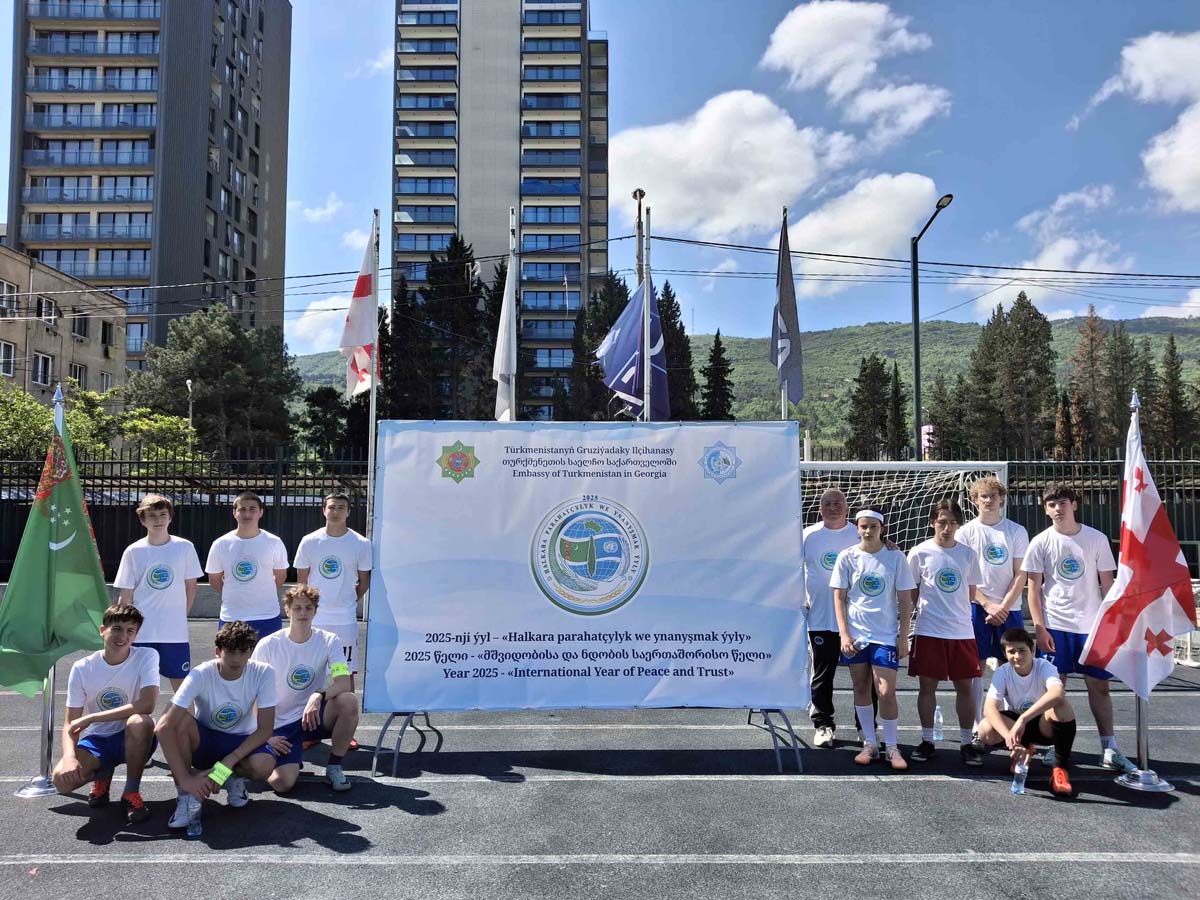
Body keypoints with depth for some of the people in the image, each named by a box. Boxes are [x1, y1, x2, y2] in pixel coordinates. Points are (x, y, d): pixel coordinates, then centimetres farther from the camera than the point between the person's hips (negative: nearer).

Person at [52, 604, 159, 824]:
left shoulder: (147, 656, -15)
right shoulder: (82, 668, -7)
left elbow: (147, 705, -29)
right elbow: (71, 722, -6)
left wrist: (90, 718, -27)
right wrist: (69, 757, -27)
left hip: (133, 739, -2)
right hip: (97, 740, 3)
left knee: (140, 722, -37)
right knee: (62, 779, -26)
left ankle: (132, 792, -13)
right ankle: (102, 775, 12)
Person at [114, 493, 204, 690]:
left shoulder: (185, 548, 0)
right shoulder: (133, 552, -1)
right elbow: (125, 596, 2)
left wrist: (180, 615, 5)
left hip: (176, 633, 0)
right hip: (141, 634, 0)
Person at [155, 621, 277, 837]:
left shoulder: (263, 673, -21)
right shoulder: (201, 675, -25)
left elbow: (265, 729, -18)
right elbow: (163, 727, -32)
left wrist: (226, 764, -28)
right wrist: (185, 779, -37)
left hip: (242, 742, 0)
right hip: (204, 740, 0)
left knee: (264, 765, -34)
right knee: (181, 720, -33)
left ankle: (235, 778, 3)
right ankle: (186, 797, -17)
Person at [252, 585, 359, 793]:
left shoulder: (329, 641, -7)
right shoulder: (268, 646, -9)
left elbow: (344, 683, -19)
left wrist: (319, 696, -38)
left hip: (313, 716, 1)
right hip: (280, 726, -1)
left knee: (349, 701, -30)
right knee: (281, 783, -24)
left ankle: (334, 767, -7)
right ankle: (293, 762, 16)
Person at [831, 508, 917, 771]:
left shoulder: (895, 557, -2)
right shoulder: (847, 557, -1)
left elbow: (905, 600, 2)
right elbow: (839, 597, 1)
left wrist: (903, 637, -2)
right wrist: (843, 634, -6)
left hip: (885, 635, -1)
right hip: (855, 634, 1)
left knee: (887, 692, -6)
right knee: (861, 689, 9)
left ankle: (892, 748, 11)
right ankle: (870, 745, 22)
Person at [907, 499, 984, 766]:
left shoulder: (968, 554, 5)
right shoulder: (920, 553, -2)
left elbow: (971, 593, 15)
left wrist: (956, 610, 6)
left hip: (962, 631, 2)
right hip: (929, 631, -2)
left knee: (964, 686, 5)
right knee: (927, 686, 4)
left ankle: (966, 743, 17)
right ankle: (927, 741, 17)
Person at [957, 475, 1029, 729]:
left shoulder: (1017, 531, 3)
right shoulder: (966, 532, 1)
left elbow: (1021, 575, 0)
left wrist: (1003, 607, -9)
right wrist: (988, 605, -10)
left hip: (1009, 609, 1)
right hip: (977, 607, -1)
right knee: (976, 666, 2)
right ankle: (977, 722, 10)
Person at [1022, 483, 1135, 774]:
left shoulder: (1097, 539, 1)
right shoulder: (1040, 543, -1)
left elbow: (1107, 583, 5)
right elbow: (1034, 588, 0)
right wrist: (1039, 628, -6)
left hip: (1092, 625, 1)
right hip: (1055, 626, -1)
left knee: (1099, 685, 5)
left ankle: (1110, 750, 13)